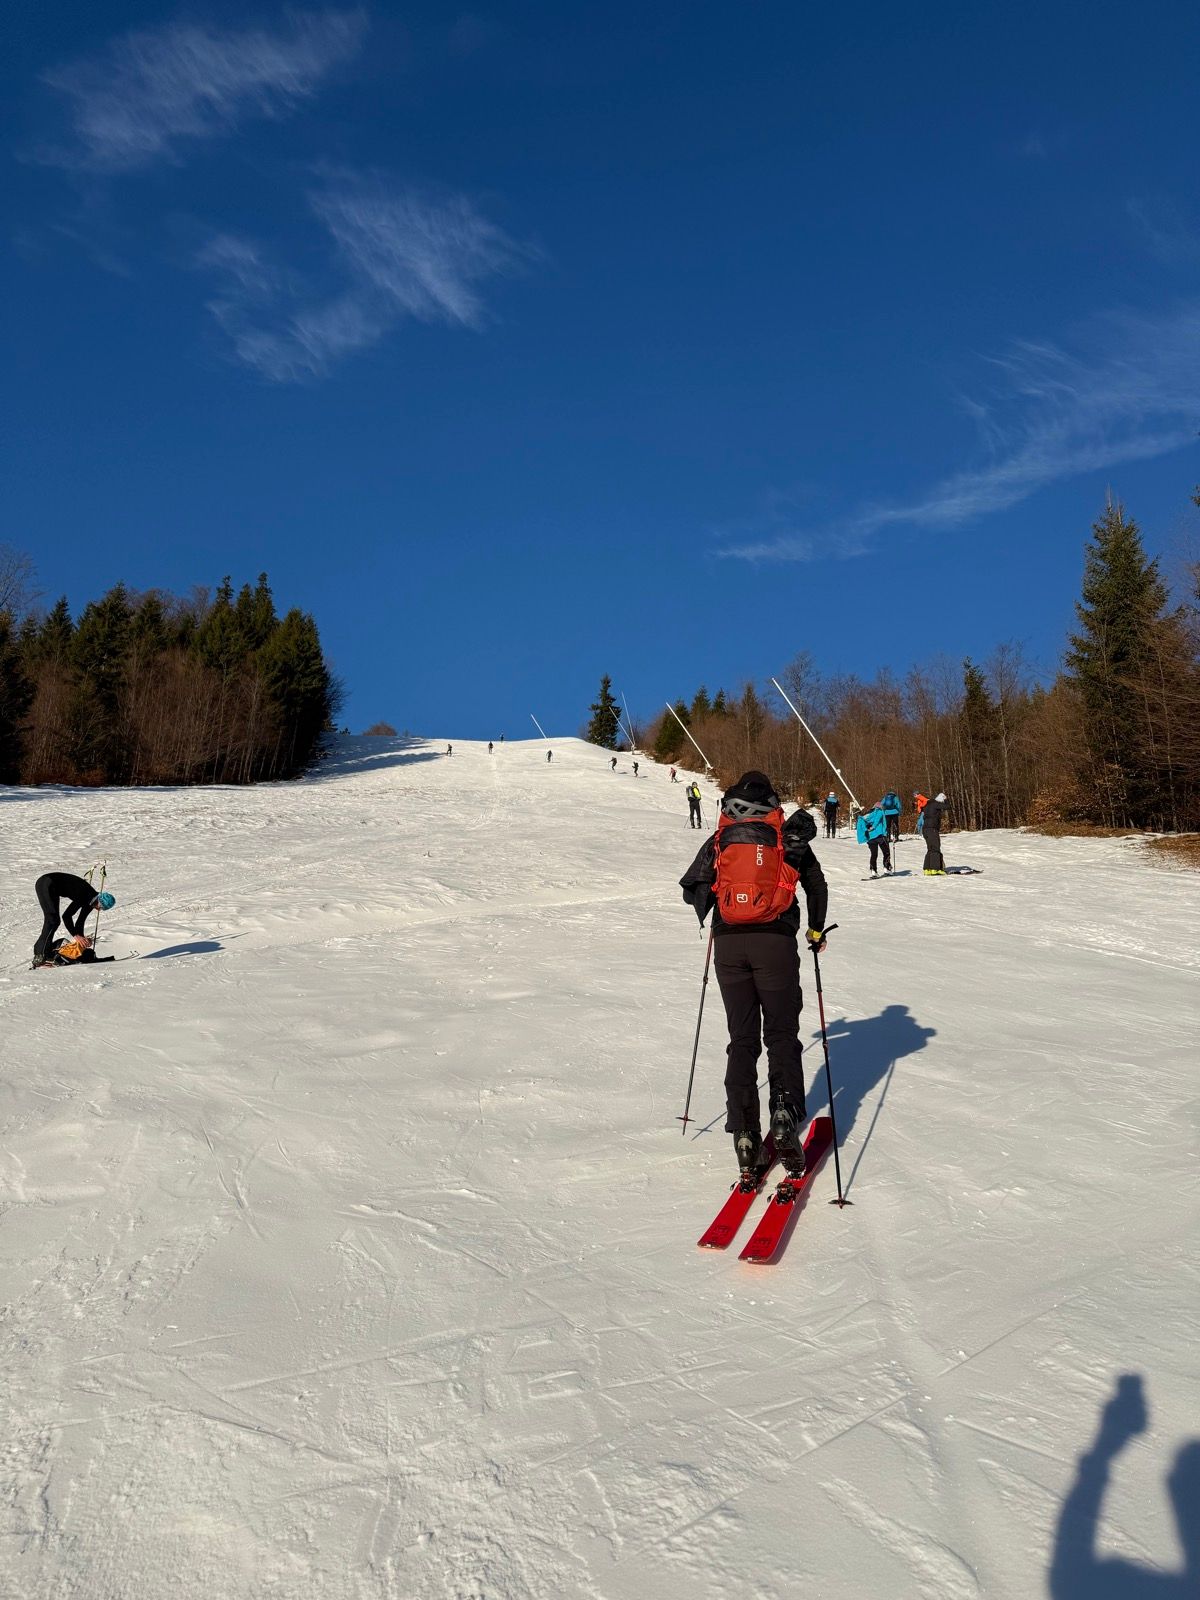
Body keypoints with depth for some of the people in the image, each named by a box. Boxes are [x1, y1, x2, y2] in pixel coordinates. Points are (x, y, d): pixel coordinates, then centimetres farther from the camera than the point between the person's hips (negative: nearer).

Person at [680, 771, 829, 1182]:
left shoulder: (720, 838, 10)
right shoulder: (788, 836, 9)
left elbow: (690, 889, 11)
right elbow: (816, 884, 12)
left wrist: (709, 917, 32)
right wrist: (816, 930, 27)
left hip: (729, 944, 1)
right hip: (776, 942, -1)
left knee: (742, 1039, 9)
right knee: (782, 1034, 9)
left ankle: (744, 1134, 3)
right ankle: (785, 1113, -12)